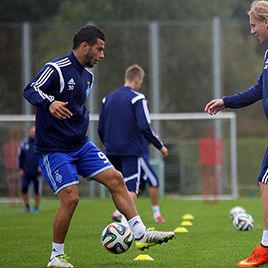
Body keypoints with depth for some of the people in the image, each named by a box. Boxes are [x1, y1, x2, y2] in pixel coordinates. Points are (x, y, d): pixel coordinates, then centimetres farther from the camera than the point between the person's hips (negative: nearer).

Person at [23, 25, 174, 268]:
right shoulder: (56, 69, -14)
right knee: (70, 198, -15)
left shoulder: (88, 75, 13)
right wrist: (49, 102, -41)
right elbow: (30, 90, -23)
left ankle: (141, 235, 3)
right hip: (53, 149, -8)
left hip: (81, 145, 8)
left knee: (116, 179, -3)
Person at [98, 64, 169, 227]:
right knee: (131, 189, -9)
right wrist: (160, 146, -6)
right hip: (131, 151, -6)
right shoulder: (137, 98, -7)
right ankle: (126, 225, -21)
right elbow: (144, 127, -15)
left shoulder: (108, 98, 13)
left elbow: (100, 129, 14)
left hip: (112, 152, 6)